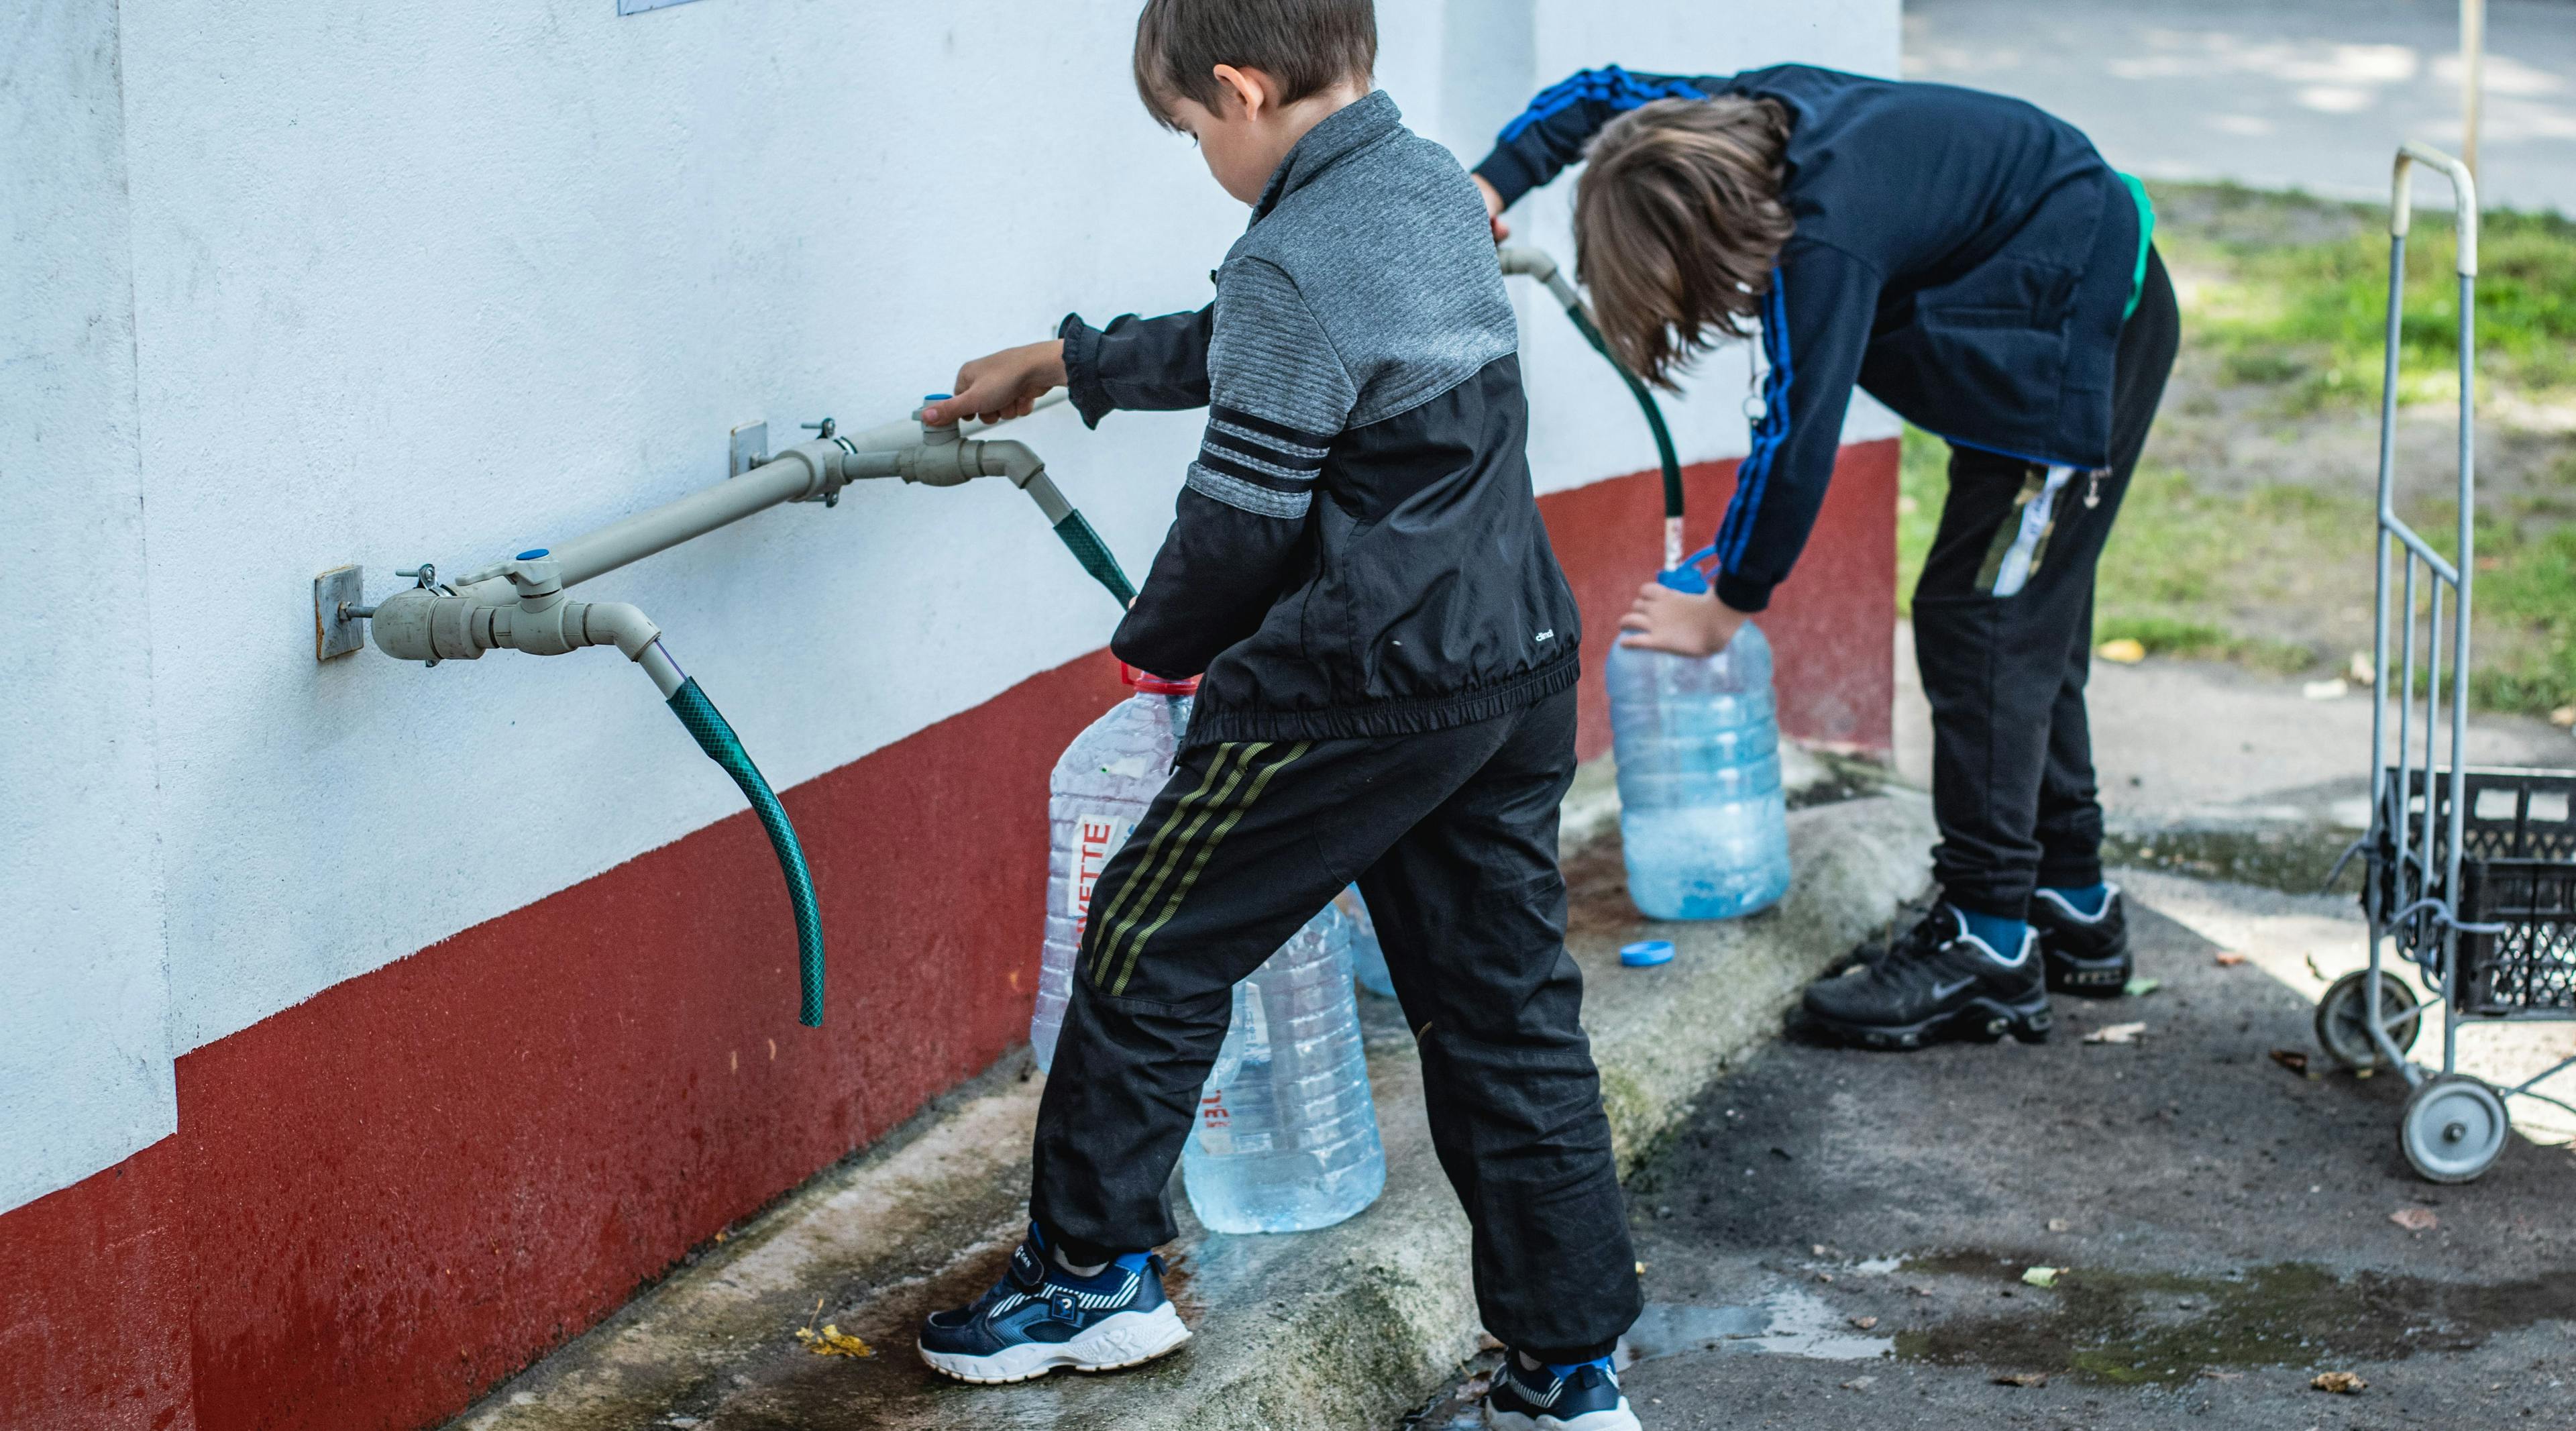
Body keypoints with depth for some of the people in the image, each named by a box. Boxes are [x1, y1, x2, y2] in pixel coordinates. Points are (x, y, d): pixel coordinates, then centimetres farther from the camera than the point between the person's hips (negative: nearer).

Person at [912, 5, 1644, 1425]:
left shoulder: (1291, 264, -18)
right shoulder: (1434, 186, 10)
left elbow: (1239, 519, -16)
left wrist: (1154, 640, 4)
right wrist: (1063, 364, 33)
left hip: (1354, 690, -9)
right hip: (1517, 666, 9)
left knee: (1149, 947, 9)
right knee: (1506, 1006, 11)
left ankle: (1093, 1268, 21)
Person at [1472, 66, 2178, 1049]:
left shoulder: (1825, 238, -32)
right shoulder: (1744, 116, -7)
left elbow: (1796, 436, -26)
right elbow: (1597, 94, 11)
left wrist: (1726, 607, -15)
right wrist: (1496, 182, -2)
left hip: (2083, 334, -10)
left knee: (1980, 620, -11)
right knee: (2028, 621, 15)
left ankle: (1987, 950, -10)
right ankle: (2072, 909, 24)